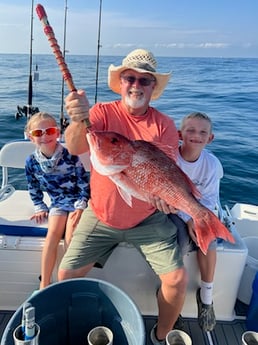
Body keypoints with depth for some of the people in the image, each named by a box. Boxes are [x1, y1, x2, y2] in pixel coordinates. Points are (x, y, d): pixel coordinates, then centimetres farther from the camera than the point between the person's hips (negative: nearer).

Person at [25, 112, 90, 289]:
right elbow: (34, 188, 9)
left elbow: (85, 183, -11)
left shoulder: (70, 156, -19)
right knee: (52, 234, -16)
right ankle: (44, 283, -6)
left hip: (77, 199, -3)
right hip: (58, 202, 3)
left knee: (70, 238, -17)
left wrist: (81, 207, -15)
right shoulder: (32, 161, -8)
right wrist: (40, 208, 4)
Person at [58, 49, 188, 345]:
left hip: (148, 220, 0)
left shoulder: (164, 124, -4)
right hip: (101, 216, 0)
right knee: (66, 275, -3)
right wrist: (78, 121, -47)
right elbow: (74, 148, -24)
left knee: (177, 279, -9)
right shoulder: (103, 112, -6)